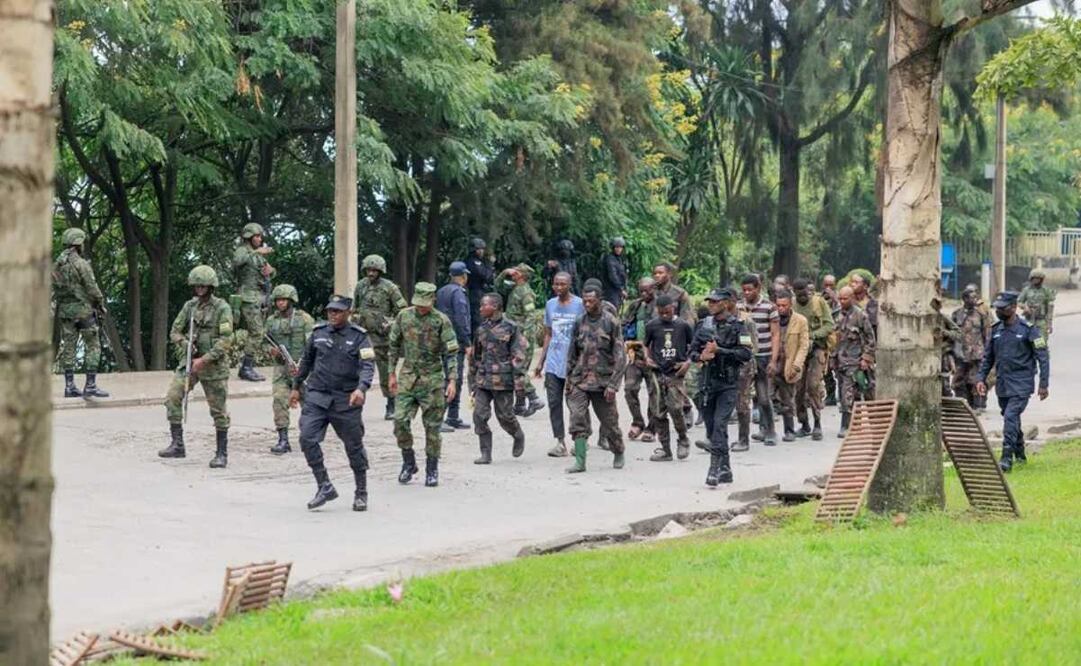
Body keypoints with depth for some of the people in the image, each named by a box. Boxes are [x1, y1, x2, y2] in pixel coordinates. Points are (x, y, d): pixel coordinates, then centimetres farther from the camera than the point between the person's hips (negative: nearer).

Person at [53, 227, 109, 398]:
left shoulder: (56, 265, 7)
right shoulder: (81, 264, -14)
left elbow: (54, 289, 9)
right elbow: (92, 288, -14)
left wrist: (62, 303, 17)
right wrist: (101, 303, 0)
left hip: (64, 311, 7)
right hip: (83, 309, -7)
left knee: (68, 347, 9)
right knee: (92, 346, -1)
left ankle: (69, 386, 8)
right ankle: (90, 386, -6)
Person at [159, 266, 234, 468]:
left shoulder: (222, 308, -8)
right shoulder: (190, 306, 8)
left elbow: (226, 340, -14)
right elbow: (175, 332, 12)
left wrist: (205, 359, -20)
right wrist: (186, 346, -9)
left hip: (213, 364, -5)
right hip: (190, 361, 5)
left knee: (218, 410, 0)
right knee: (173, 397, -10)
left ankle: (222, 453, 10)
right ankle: (177, 445, -4)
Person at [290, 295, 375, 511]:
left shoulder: (359, 337, -4)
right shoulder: (318, 332, 7)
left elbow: (368, 366, -15)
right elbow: (306, 361, 20)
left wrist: (361, 388, -33)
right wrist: (296, 387, 24)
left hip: (347, 401, -3)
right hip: (317, 397, 3)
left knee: (354, 446, 5)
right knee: (307, 439, -14)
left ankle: (361, 493, 21)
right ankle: (325, 487, -5)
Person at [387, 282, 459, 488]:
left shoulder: (441, 321, -7)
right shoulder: (404, 316, 3)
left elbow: (451, 353, -6)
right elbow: (394, 346, 12)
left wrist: (452, 380, -13)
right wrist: (392, 374, 11)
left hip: (432, 380, -3)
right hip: (407, 377, 3)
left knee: (432, 425, 2)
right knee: (400, 421, -8)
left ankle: (432, 470, 14)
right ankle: (408, 462, 10)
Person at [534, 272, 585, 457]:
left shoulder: (579, 305, -4)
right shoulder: (550, 304, 11)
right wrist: (541, 362, 14)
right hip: (553, 362, 4)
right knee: (554, 402, -1)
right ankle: (560, 442, 2)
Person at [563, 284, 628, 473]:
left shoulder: (611, 323, -4)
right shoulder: (579, 323, 8)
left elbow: (620, 356, -6)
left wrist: (613, 384, -13)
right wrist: (569, 379, 11)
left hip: (603, 380, -3)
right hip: (580, 380, 3)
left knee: (609, 421, 7)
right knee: (578, 419, -12)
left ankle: (618, 454, 31)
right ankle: (580, 461, -12)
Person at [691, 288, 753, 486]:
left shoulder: (738, 327, -5)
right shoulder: (705, 326, 10)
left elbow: (746, 354, -13)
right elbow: (692, 350, 13)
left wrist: (719, 350, -17)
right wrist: (700, 356, -10)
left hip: (729, 383, -6)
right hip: (708, 382, 6)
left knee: (719, 424, -17)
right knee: (711, 427, 9)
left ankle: (714, 468, -18)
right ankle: (725, 469, 21)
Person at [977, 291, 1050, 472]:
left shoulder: (1028, 329, -9)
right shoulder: (996, 329, 8)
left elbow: (1043, 357, -6)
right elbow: (987, 357, 17)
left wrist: (1044, 384, -9)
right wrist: (981, 378, 6)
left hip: (1021, 384, -6)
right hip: (1002, 384, 6)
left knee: (1011, 417, -19)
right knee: (1012, 419, 15)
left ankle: (1007, 457, -19)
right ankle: (1020, 454, 31)